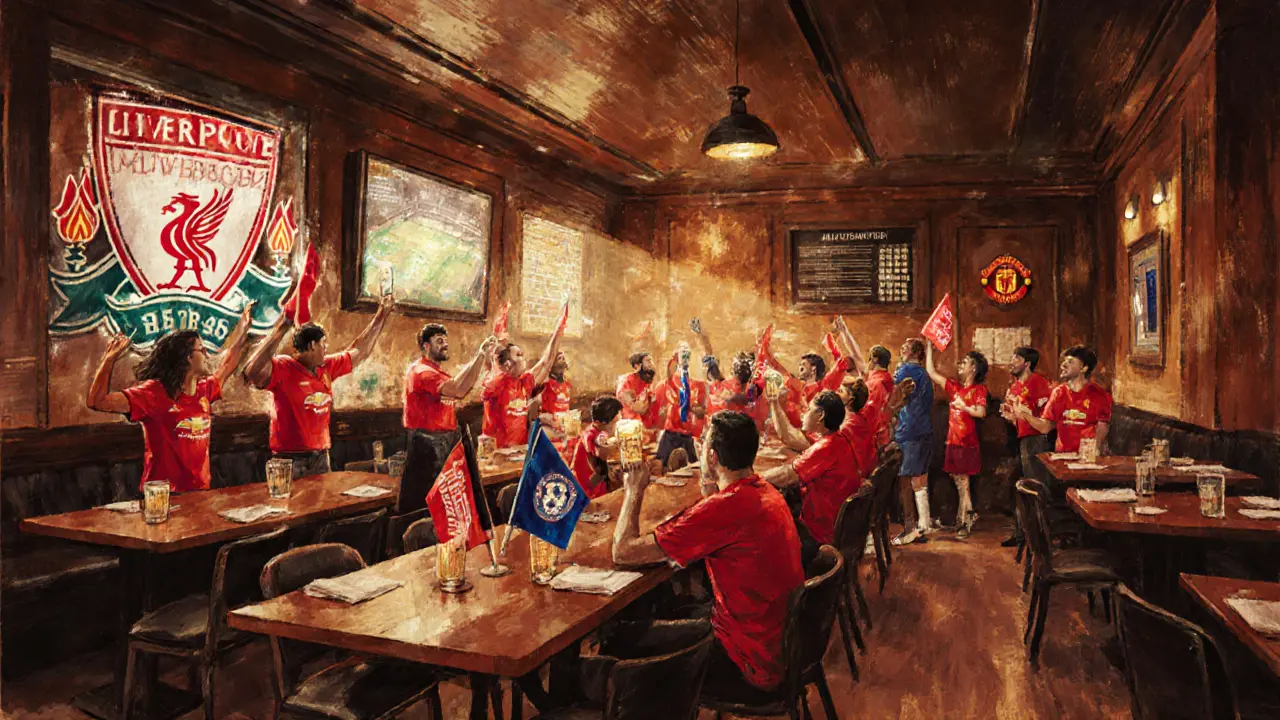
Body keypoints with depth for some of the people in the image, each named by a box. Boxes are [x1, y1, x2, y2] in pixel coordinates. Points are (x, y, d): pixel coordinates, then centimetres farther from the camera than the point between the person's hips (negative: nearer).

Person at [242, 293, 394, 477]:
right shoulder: (283, 368, -13)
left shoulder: (326, 367, 8)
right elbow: (252, 372, -34)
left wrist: (380, 317, 24)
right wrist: (281, 328, -37)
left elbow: (359, 351, 20)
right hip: (291, 459, -7)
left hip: (320, 456, 7)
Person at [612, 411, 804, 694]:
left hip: (753, 663, -8)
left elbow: (622, 552, -23)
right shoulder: (767, 492, -1)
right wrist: (711, 491, 0)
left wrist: (634, 490, -6)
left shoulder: (725, 506, -29)